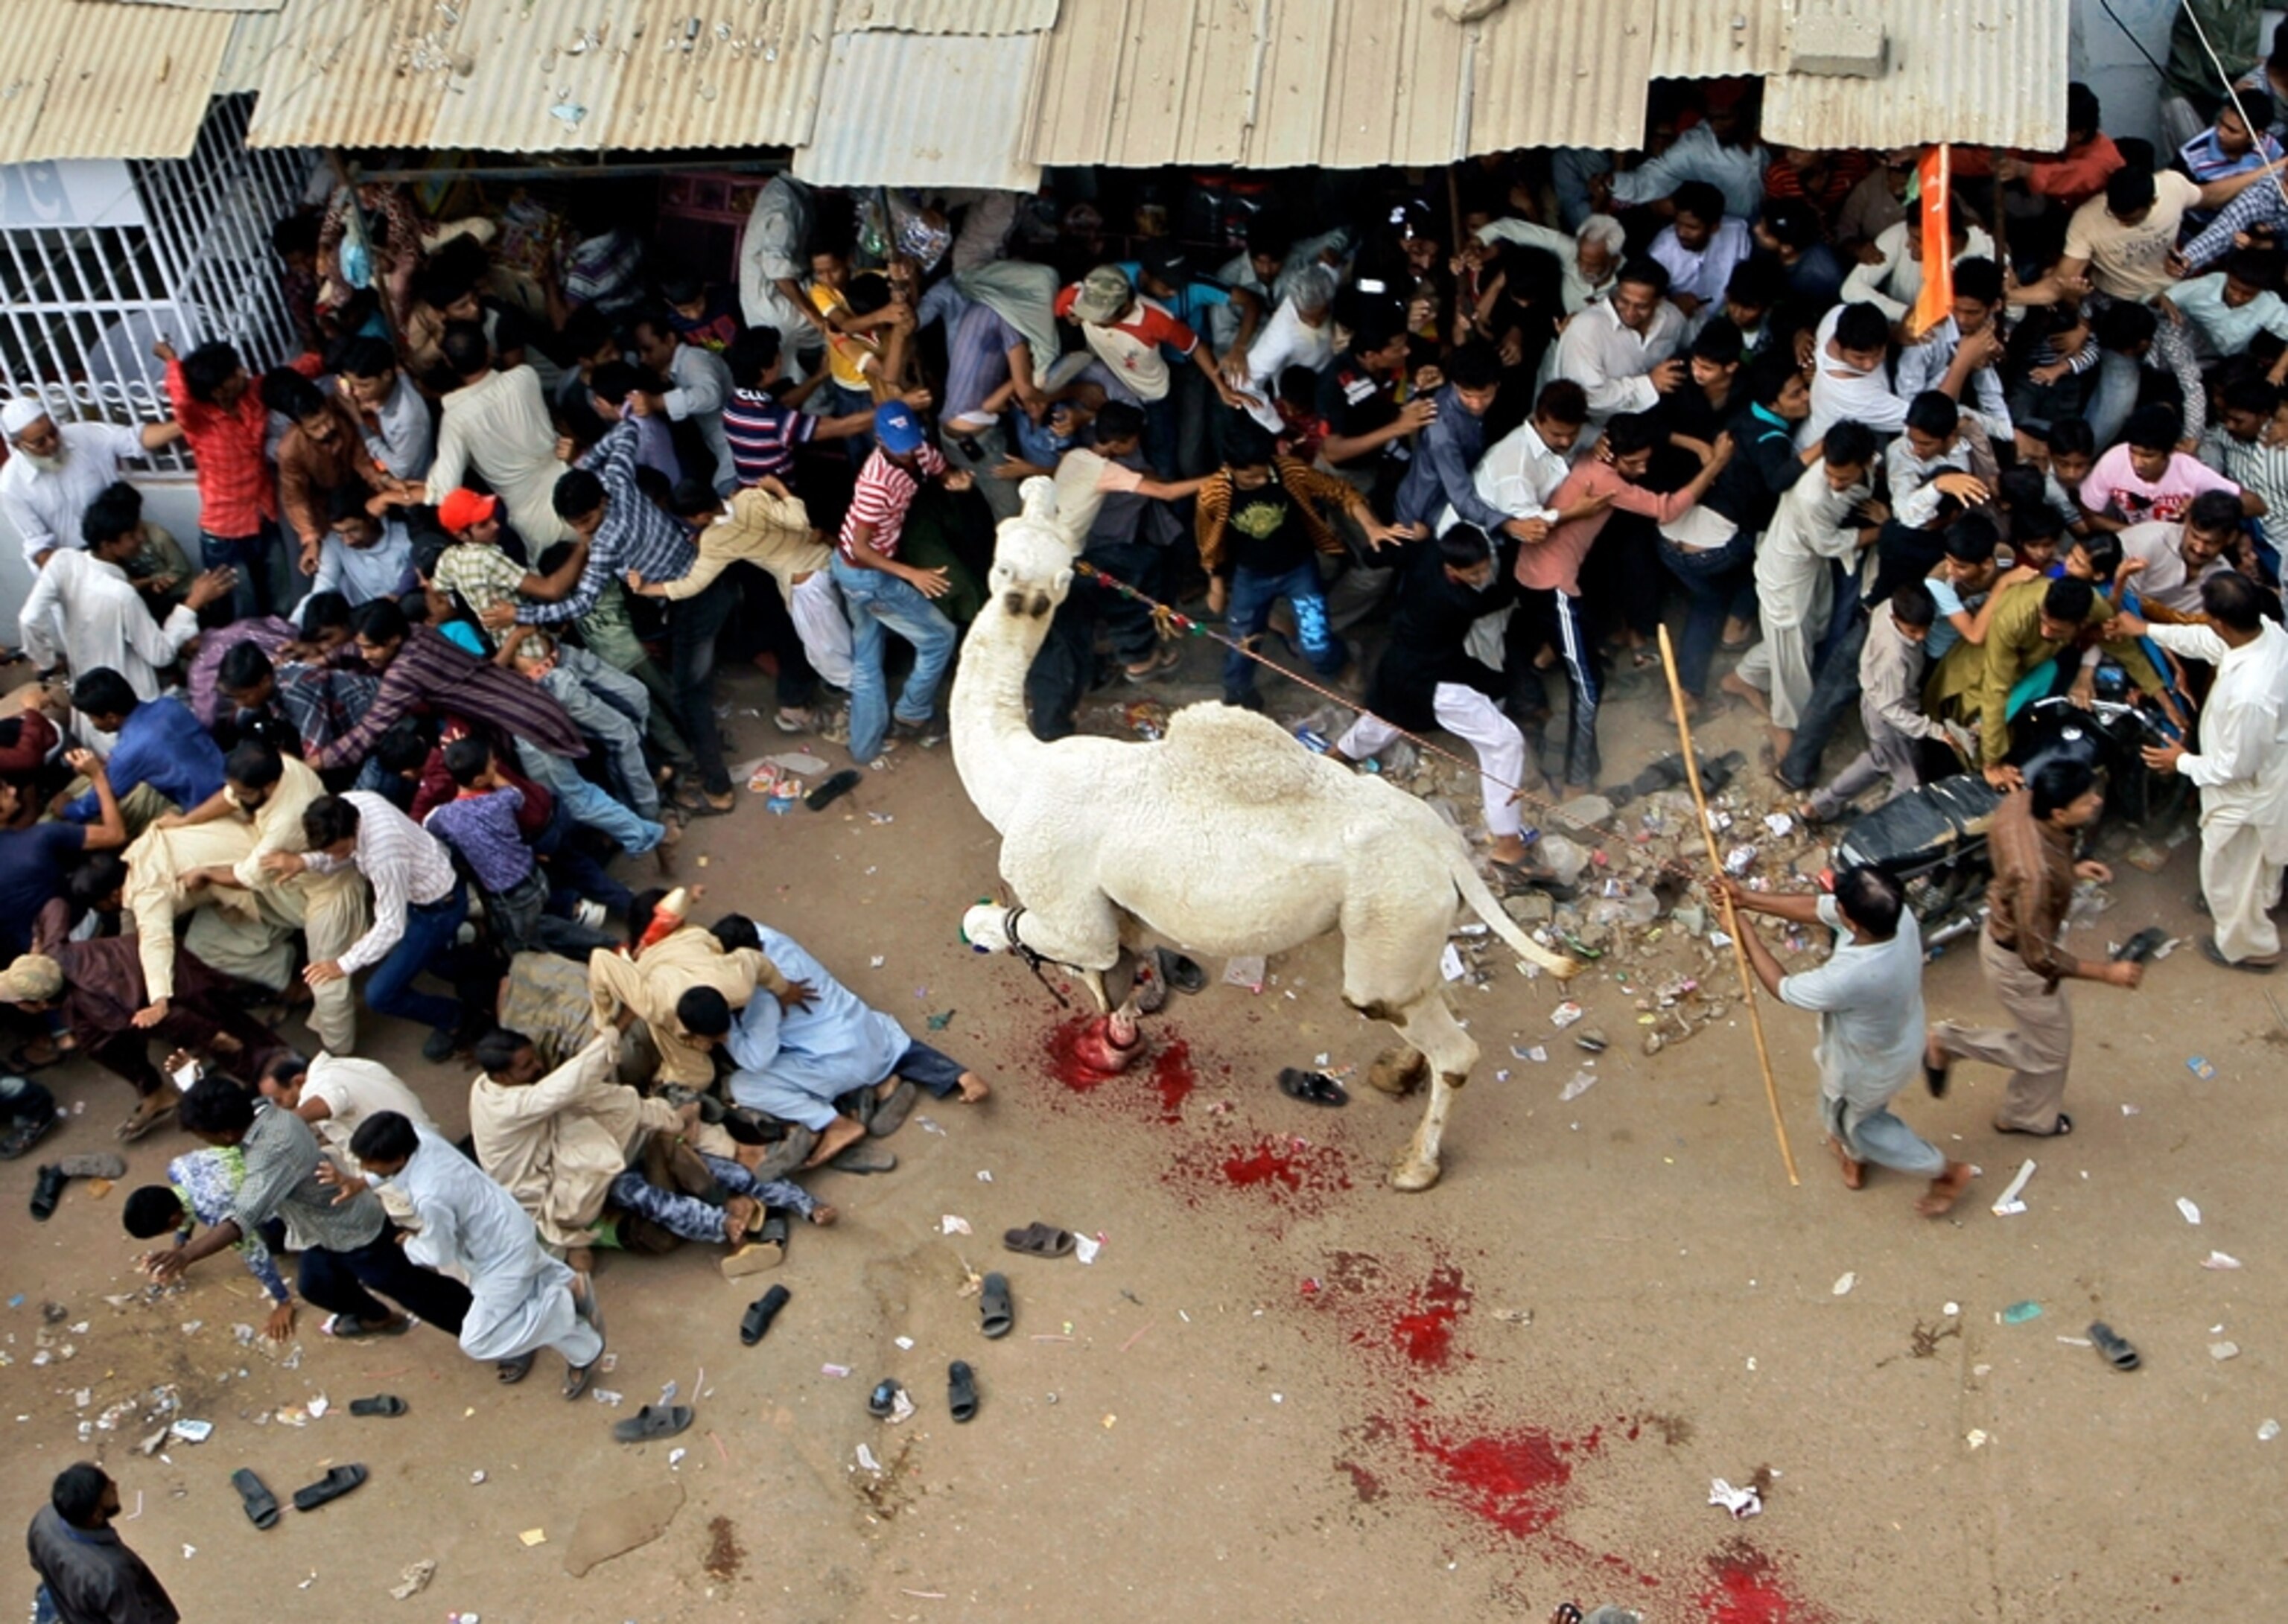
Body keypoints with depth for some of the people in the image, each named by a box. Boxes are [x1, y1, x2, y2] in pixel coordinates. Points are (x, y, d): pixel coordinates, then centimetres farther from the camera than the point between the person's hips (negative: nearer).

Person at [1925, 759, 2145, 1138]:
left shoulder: (2021, 799, -20)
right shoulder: (2036, 873, -42)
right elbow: (2039, 957, -31)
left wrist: (2070, 870, 3)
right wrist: (2107, 973, -22)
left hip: (2001, 932, 8)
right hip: (2016, 961, -8)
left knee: (2045, 1035, 28)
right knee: (2051, 1047, 21)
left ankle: (1947, 1044, 36)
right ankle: (2031, 1118, 47)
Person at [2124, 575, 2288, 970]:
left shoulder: (2248, 695, -46)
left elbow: (2235, 766, -30)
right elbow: (2208, 641, 2)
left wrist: (2182, 762, -13)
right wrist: (2148, 630, 11)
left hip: (2245, 793, -8)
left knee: (2228, 871, 21)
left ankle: (2248, 945, 46)